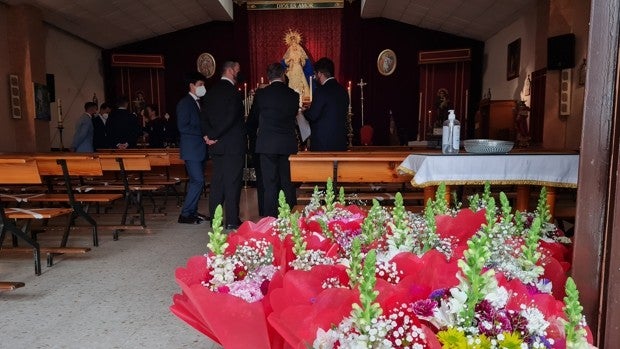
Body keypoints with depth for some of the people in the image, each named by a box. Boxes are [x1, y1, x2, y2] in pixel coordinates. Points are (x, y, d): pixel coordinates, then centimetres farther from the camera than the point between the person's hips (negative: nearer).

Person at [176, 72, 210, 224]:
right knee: (198, 181, -12)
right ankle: (185, 215, -4)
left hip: (200, 148, 9)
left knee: (197, 181, 10)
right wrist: (204, 133, -19)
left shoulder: (199, 102, 17)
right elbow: (183, 127, -17)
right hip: (192, 149, -8)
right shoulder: (184, 103, -9)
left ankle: (192, 211, 19)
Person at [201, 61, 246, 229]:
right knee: (232, 182, -3)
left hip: (216, 144, 8)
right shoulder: (232, 91, -11)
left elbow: (204, 116, 8)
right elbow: (231, 118, -20)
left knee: (217, 181, 12)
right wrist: (214, 136, -12)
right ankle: (232, 220, 2)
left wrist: (209, 134, -2)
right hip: (233, 144, -8)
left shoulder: (211, 91, 13)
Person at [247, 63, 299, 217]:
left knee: (270, 184, 2)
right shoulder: (293, 95, 2)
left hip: (267, 144, -2)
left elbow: (252, 119, 9)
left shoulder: (261, 94, -2)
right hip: (288, 145, 2)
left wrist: (253, 134, 29)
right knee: (288, 183, 9)